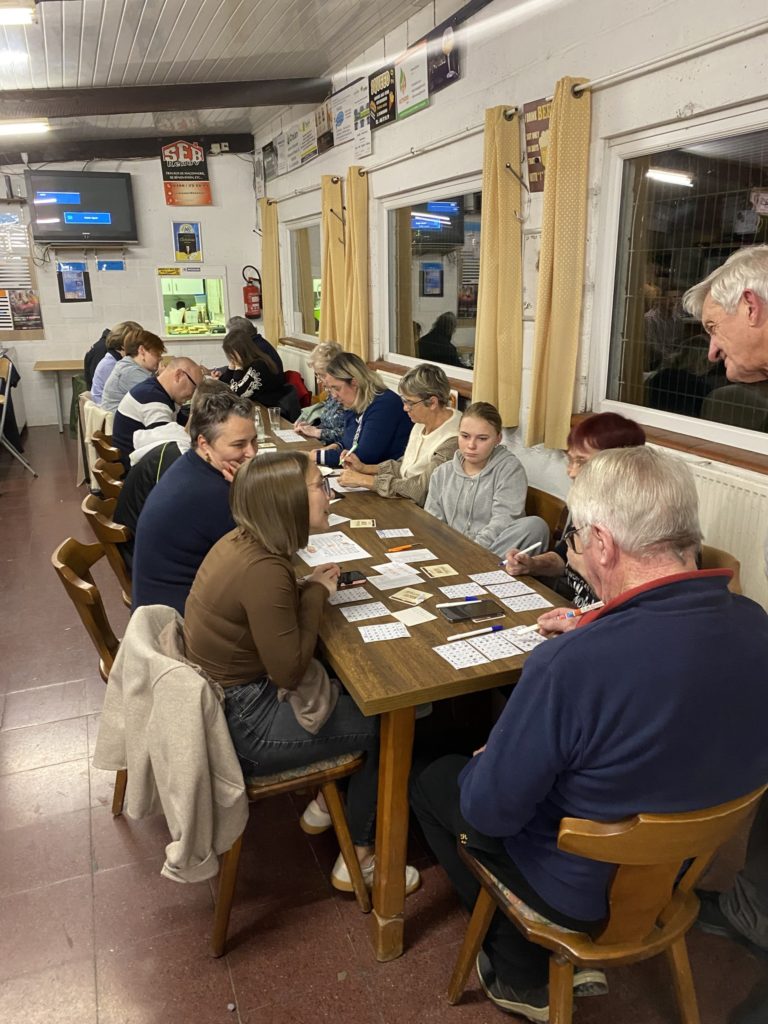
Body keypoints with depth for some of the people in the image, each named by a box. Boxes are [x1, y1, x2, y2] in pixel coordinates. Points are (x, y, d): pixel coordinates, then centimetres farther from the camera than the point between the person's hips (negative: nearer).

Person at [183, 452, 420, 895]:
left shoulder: (241, 541, -3)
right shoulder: (263, 570, -30)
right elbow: (290, 671, -23)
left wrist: (310, 587, -2)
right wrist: (316, 594, -14)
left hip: (221, 694, 9)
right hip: (242, 725, -9)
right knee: (384, 724, 3)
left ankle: (326, 802, 34)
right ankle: (358, 860, 19)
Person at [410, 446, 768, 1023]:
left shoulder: (572, 666, -39)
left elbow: (488, 811, -24)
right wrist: (595, 629, 7)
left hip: (584, 888, -6)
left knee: (431, 782, 17)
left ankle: (526, 978, 27)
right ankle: (557, 957, 31)